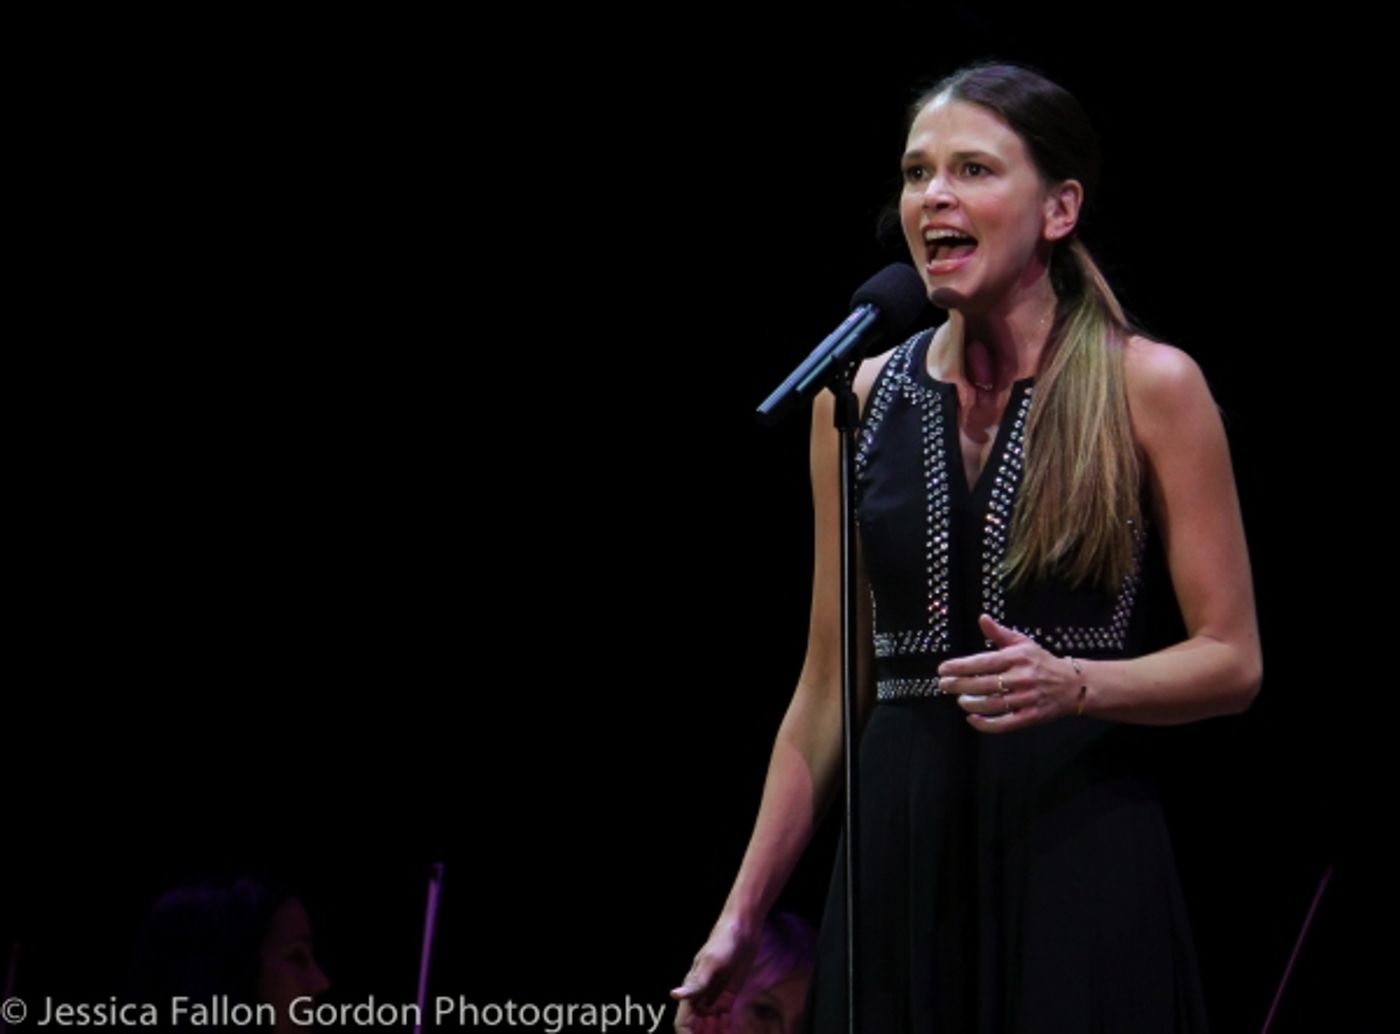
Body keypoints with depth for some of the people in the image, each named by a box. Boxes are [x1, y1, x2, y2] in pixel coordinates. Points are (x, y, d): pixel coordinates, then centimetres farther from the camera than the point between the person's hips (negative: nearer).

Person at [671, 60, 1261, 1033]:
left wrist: (1076, 684, -20)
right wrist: (742, 915, 10)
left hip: (1080, 852, -3)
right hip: (903, 852, 3)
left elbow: (1233, 661, -2)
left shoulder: (1150, 387, -2)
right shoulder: (860, 398, 7)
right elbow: (831, 687, 11)